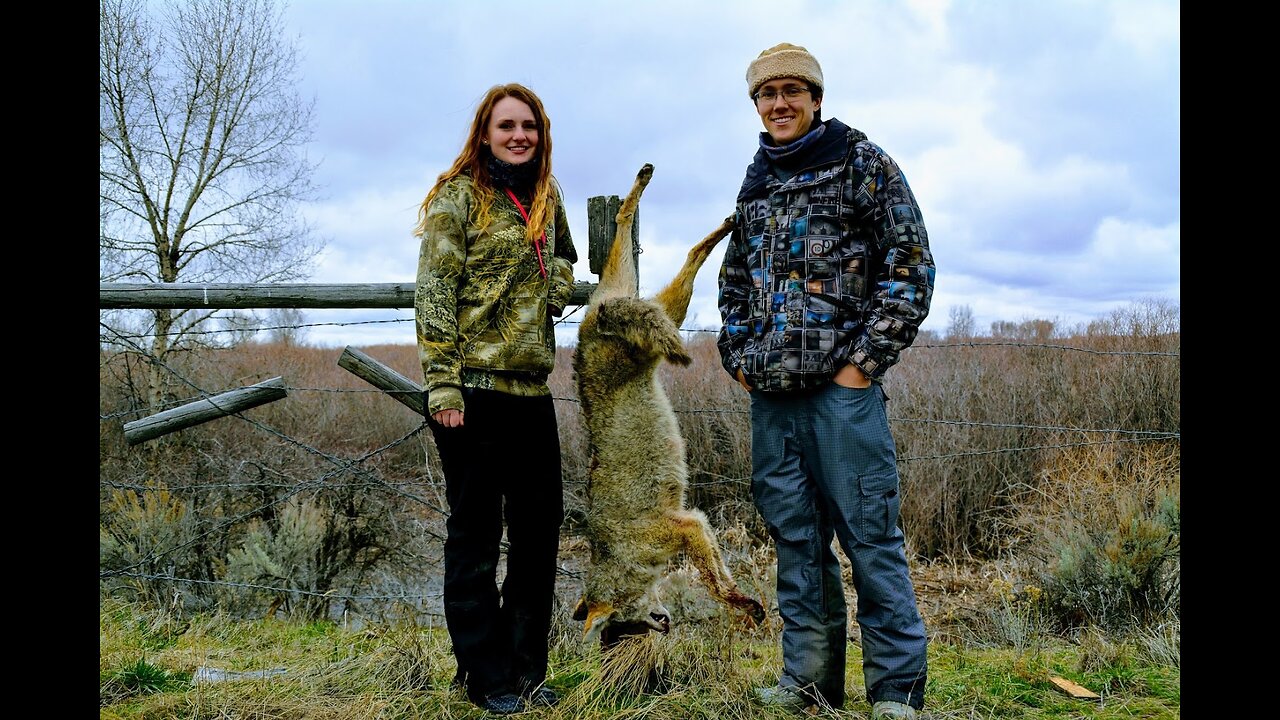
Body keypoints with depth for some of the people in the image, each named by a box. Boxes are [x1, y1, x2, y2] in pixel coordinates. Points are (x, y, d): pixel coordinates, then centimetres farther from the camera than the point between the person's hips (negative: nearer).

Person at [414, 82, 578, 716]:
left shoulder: (546, 197, 15)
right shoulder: (458, 196, -3)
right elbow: (433, 294, -9)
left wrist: (557, 284, 11)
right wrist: (441, 384, -17)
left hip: (531, 388, 7)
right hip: (473, 388, -6)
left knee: (540, 527, 10)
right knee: (475, 532, 3)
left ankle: (526, 668, 25)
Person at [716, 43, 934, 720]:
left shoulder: (861, 162, 2)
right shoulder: (755, 183, 19)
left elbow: (910, 266, -5)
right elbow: (734, 280, 28)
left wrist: (865, 361, -11)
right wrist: (737, 355, 14)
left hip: (842, 386, -6)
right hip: (769, 391, 6)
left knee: (869, 535, -4)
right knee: (794, 537, 10)